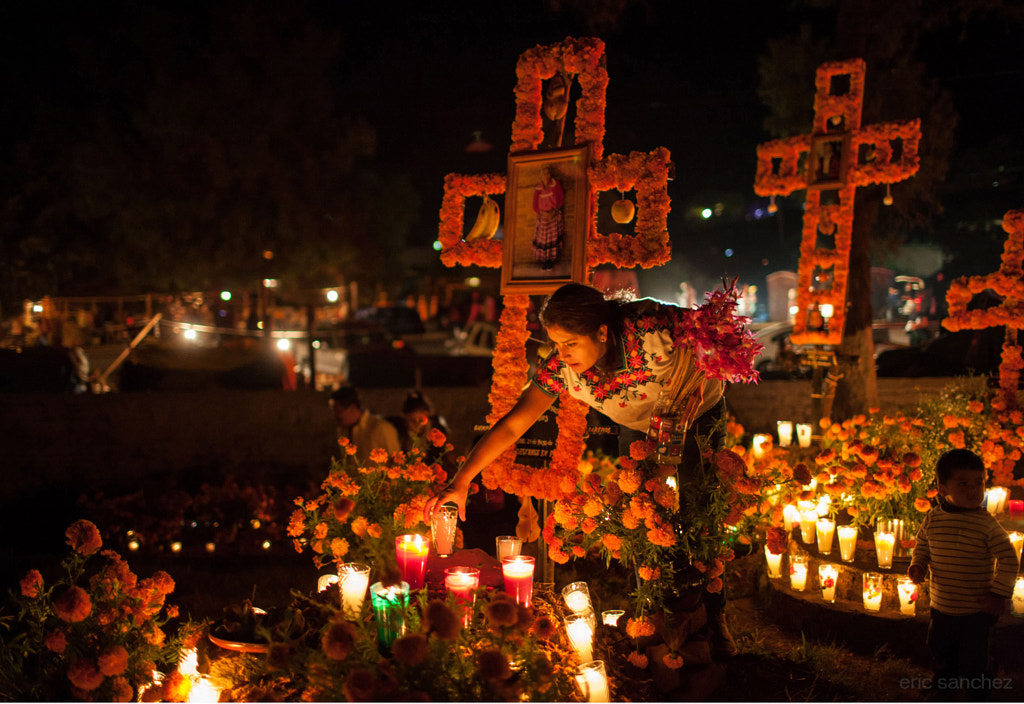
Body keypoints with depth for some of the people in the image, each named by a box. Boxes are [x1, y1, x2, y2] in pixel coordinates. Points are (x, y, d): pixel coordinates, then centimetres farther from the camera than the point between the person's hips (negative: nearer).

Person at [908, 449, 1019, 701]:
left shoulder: (986, 524, -16)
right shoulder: (932, 519, -6)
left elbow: (1008, 559, -12)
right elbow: (922, 545, 13)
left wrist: (999, 594, -14)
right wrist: (918, 566, -4)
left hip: (977, 612, -4)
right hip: (941, 608, 4)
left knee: (974, 665, 6)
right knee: (942, 658, 22)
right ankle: (945, 692, 45)